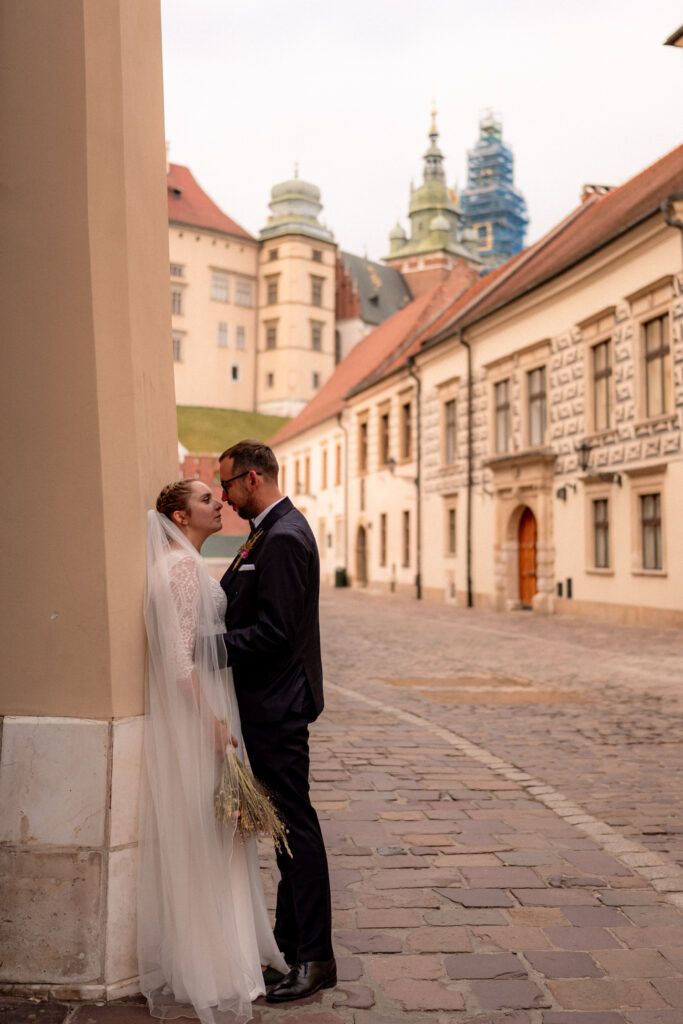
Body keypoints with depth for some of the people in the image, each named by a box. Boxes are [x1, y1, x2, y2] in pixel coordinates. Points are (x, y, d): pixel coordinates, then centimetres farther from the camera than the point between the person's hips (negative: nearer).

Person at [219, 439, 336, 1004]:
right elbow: (247, 609, 16)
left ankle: (315, 957, 10)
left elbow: (274, 631, -24)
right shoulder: (274, 530, 14)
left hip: (277, 706, -11)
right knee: (287, 823, 18)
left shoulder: (283, 538, -19)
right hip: (270, 703, 11)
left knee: (295, 825, -1)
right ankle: (290, 938, 31)